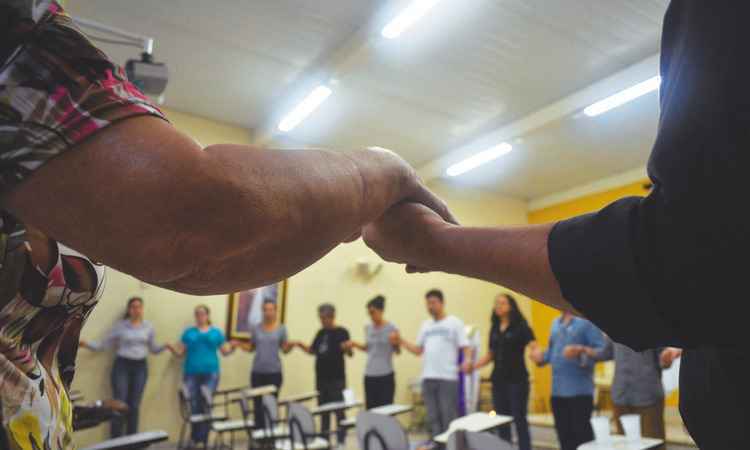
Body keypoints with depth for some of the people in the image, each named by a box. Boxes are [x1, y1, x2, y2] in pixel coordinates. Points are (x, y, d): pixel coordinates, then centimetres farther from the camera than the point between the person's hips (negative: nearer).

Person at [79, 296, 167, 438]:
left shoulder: (148, 326, 6)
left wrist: (165, 346, -8)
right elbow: (104, 344, -1)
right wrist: (86, 344, -13)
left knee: (134, 405, 7)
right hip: (122, 365, -2)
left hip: (141, 366, 2)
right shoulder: (120, 325, -1)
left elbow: (153, 348, 10)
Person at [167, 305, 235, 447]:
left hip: (210, 373, 0)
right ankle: (194, 438, 15)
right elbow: (180, 352, 7)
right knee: (194, 406, 1)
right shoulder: (189, 332, 10)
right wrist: (171, 347, -11)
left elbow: (225, 351, 9)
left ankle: (203, 439, 6)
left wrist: (233, 347, -11)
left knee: (207, 405, -2)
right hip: (192, 373, 0)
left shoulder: (216, 332, 10)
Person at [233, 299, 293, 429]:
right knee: (258, 404, 3)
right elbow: (251, 347, 11)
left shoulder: (281, 328, 1)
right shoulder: (256, 328, 5)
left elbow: (285, 349, 1)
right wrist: (239, 344, -6)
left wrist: (291, 345, -19)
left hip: (274, 372, -1)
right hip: (257, 371, 2)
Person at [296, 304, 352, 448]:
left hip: (336, 378, -6)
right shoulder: (321, 332, 10)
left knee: (338, 410, -2)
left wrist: (348, 348, -36)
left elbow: (349, 354, -13)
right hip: (321, 377, 6)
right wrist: (302, 346, -3)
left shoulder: (341, 332, -8)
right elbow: (313, 350, 15)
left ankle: (341, 440, 9)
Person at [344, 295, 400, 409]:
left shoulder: (391, 328, -7)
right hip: (369, 375, 4)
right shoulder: (368, 328, 7)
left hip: (386, 375, -4)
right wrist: (355, 344, 5)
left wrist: (395, 342, -23)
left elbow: (398, 351, -3)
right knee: (370, 409, 5)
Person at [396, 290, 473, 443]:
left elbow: (465, 347, -5)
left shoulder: (454, 322, -1)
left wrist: (467, 360, -25)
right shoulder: (426, 325, 15)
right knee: (433, 417, 12)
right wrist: (401, 341, 5)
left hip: (448, 378, -5)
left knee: (449, 417, -1)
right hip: (428, 377, 5)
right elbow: (418, 350, 17)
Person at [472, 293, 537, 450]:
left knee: (519, 420, -1)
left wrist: (536, 355, -36)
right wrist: (473, 366, 5)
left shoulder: (521, 326, -4)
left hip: (517, 380, -5)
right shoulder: (494, 328, 10)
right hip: (498, 380, 5)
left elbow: (534, 348, -13)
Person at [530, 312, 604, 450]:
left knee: (582, 433, 0)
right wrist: (542, 357, 4)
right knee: (564, 434, 14)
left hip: (580, 390, -7)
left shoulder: (586, 322, -9)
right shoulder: (556, 323, 15)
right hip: (557, 390, 7)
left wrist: (581, 355, -30)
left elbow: (602, 349, -16)